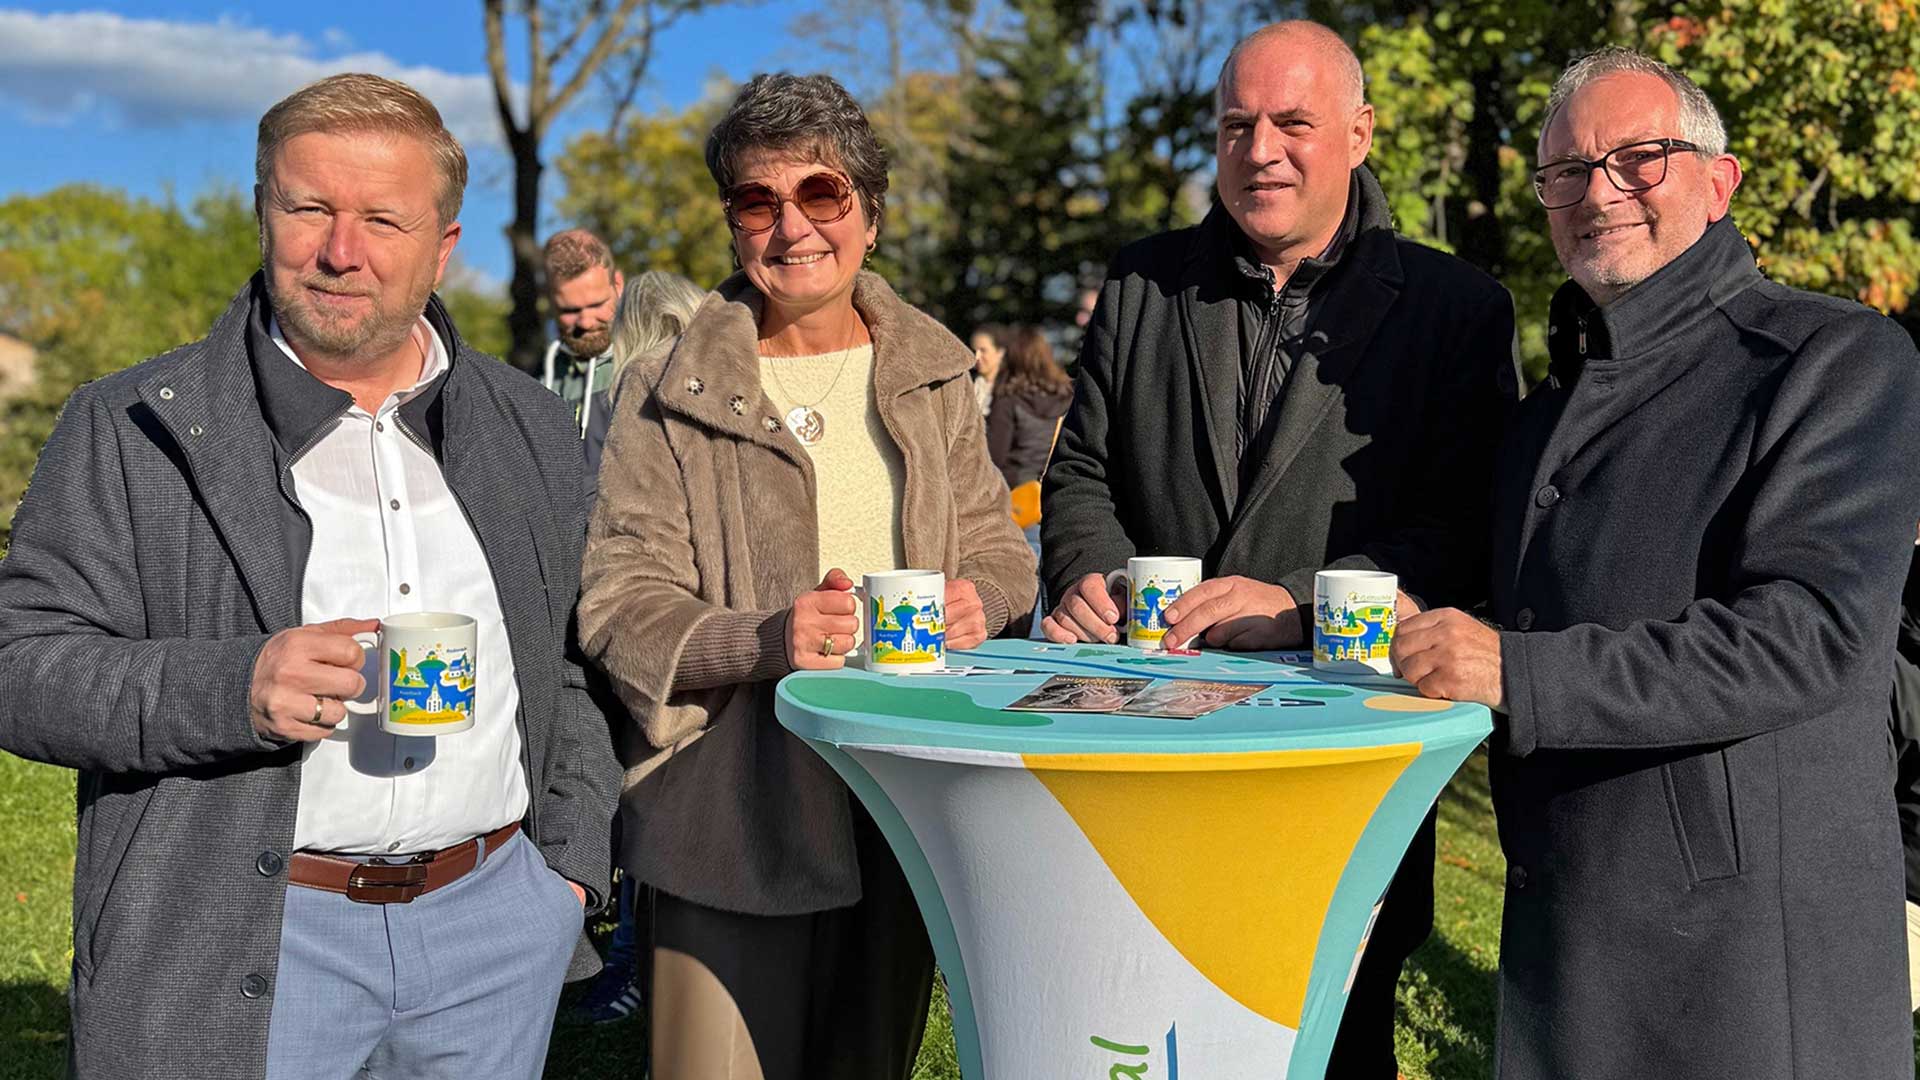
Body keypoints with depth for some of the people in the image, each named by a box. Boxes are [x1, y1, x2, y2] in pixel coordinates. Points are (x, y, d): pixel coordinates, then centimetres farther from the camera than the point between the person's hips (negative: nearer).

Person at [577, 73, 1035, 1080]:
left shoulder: (930, 376, 9)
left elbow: (995, 546, 13)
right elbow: (621, 607, -7)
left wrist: (980, 599, -10)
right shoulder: (666, 399, -3)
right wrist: (765, 639, -24)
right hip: (736, 817, -4)